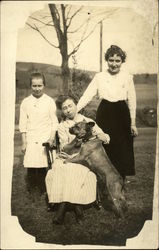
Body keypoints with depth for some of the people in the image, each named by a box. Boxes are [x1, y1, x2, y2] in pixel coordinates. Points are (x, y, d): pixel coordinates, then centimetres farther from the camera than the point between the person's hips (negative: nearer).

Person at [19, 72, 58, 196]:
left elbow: (54, 122, 3)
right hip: (30, 141, 2)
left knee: (43, 167, -4)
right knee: (31, 168, 0)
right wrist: (24, 142, 4)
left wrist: (51, 139, -6)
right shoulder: (25, 102, 6)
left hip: (45, 140, -1)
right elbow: (23, 124, 8)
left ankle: (43, 192, 11)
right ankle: (32, 193, 15)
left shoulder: (50, 101, 2)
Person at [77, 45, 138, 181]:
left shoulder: (127, 77, 2)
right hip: (104, 115, 0)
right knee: (104, 150, 5)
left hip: (122, 115, 0)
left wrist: (133, 123, 3)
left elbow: (132, 101, 5)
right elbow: (87, 95, -3)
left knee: (121, 151, 4)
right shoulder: (99, 77, 2)